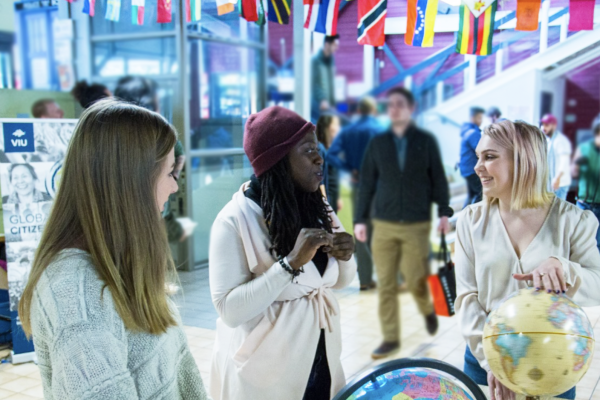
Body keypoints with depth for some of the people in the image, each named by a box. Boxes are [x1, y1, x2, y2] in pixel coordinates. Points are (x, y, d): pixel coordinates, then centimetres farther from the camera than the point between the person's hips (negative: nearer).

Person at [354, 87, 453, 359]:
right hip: (384, 224, 2)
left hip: (417, 225, -2)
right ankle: (390, 339, 14)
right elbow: (367, 183, 7)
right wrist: (361, 219, 4)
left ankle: (427, 309, 34)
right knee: (385, 284, 2)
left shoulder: (426, 141, 2)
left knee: (415, 280, 0)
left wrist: (444, 212, -4)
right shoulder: (378, 143, 6)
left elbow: (438, 178, 3)